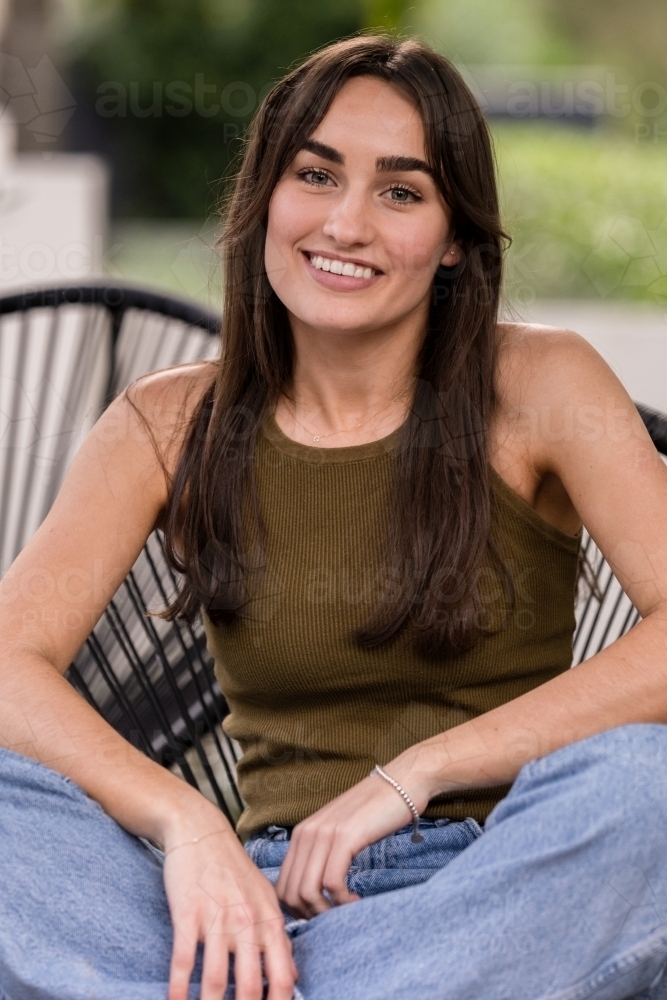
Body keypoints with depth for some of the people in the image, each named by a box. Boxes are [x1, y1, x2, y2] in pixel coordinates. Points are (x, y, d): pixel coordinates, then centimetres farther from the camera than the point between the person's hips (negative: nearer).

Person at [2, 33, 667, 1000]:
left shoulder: (539, 387, 2)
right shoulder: (172, 426, 7)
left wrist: (410, 774, -19)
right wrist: (185, 821, -25)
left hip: (510, 897, -1)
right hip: (273, 894, 1)